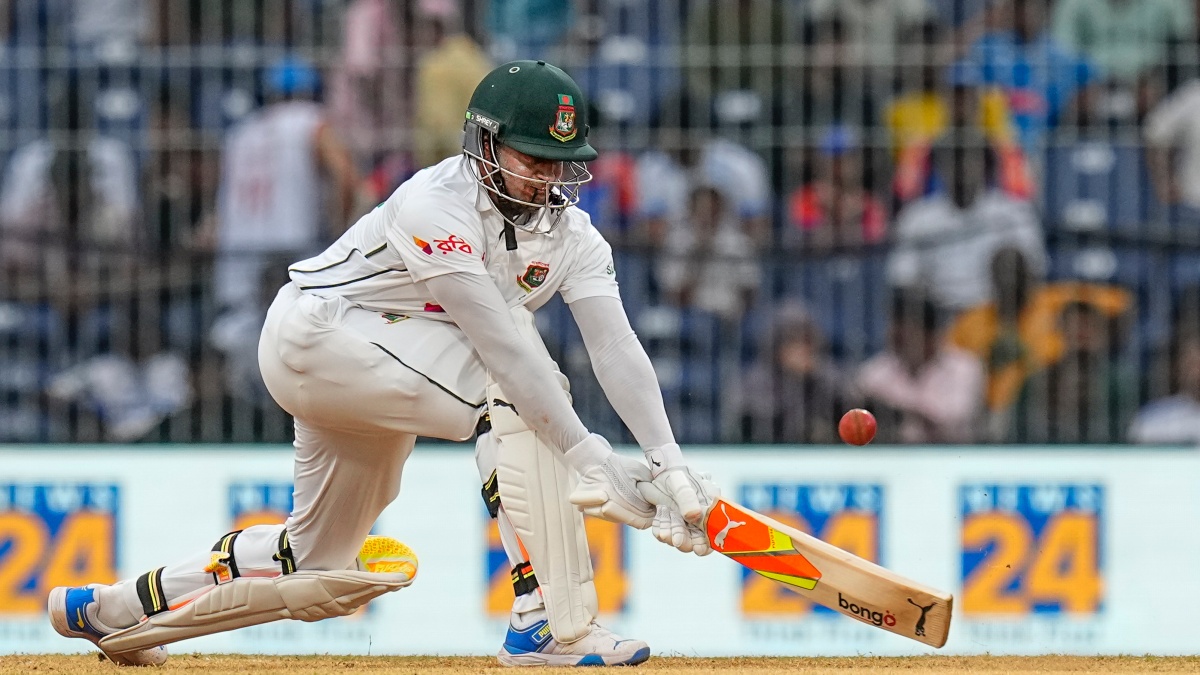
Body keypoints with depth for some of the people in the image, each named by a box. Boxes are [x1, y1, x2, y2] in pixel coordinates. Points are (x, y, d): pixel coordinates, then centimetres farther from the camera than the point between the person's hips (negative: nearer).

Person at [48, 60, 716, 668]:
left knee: (319, 566, 14)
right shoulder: (436, 205, -27)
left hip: (388, 377, 9)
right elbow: (501, 344, -36)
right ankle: (552, 622, -34)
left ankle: (108, 610, 31)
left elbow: (617, 348, -15)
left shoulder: (569, 232, -4)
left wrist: (670, 465, -29)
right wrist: (589, 456, -42)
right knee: (513, 390, -30)